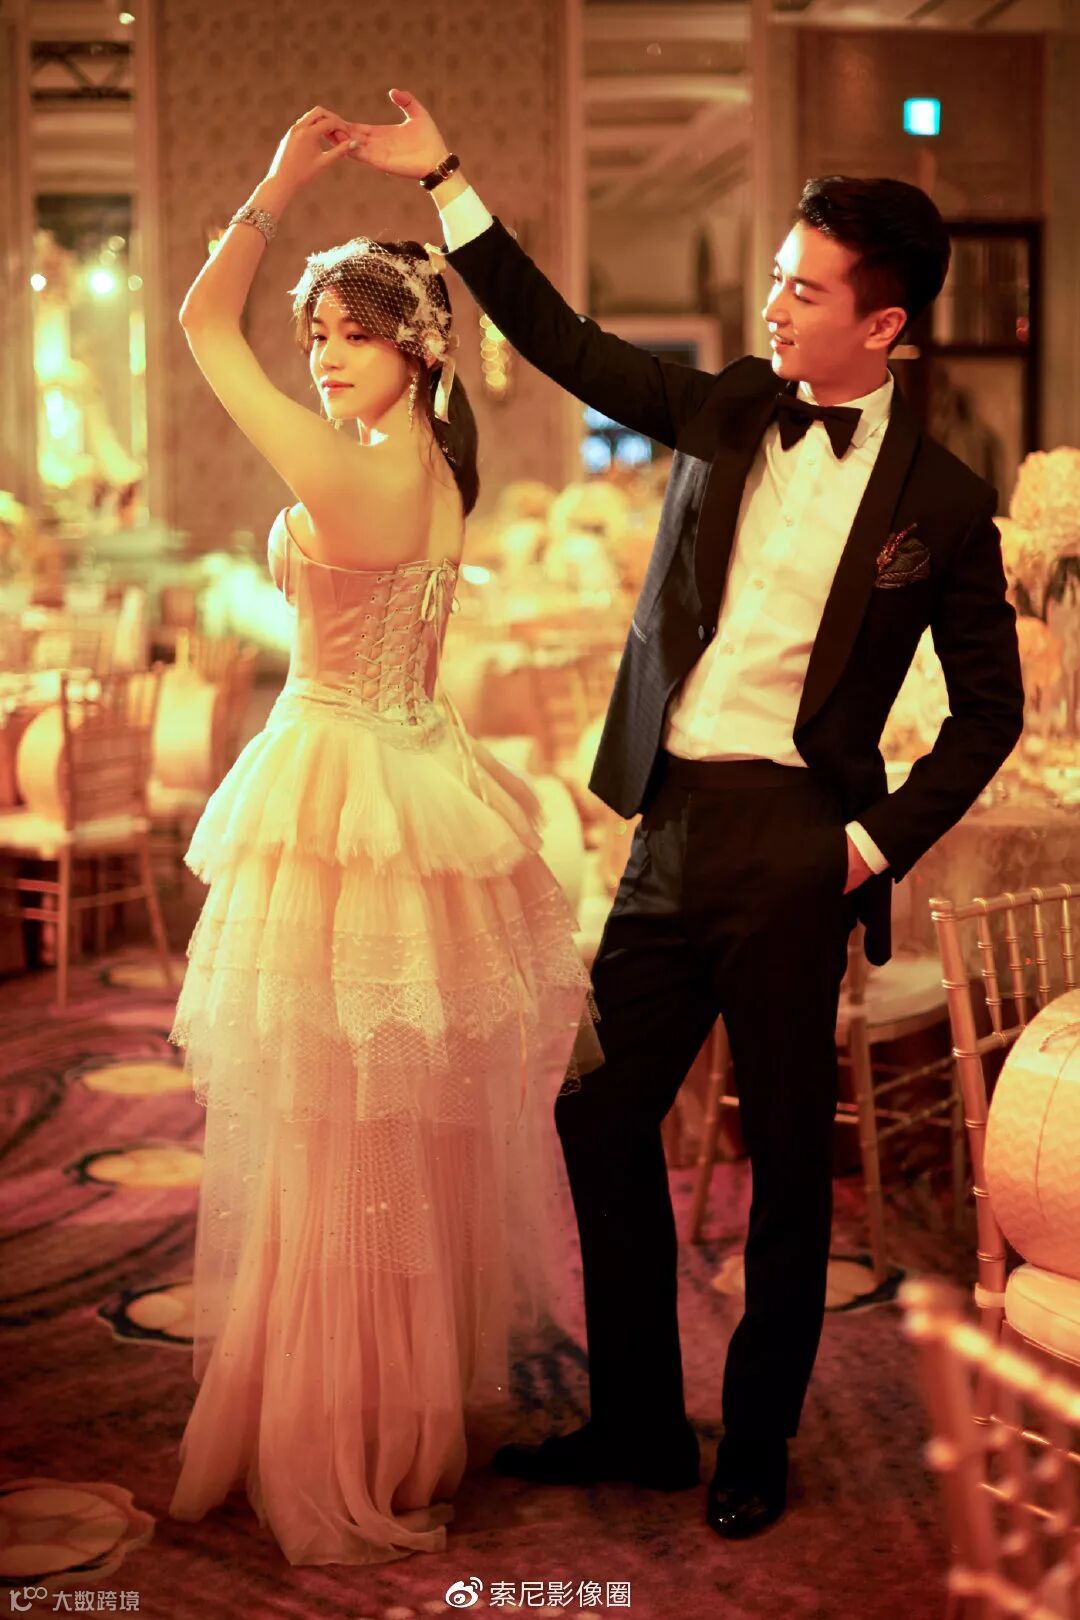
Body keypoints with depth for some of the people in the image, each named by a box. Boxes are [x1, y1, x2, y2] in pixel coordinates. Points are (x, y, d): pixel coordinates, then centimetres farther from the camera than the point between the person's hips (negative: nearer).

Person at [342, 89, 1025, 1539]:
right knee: (602, 1121, 9)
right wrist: (444, 181, 9)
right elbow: (565, 341, 12)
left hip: (790, 845, -5)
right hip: (669, 826, 5)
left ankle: (757, 1445, 25)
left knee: (788, 1158, 6)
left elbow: (990, 705, 2)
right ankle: (638, 1423, 26)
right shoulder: (725, 413, 9)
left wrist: (884, 845, -5)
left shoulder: (938, 500, -3)